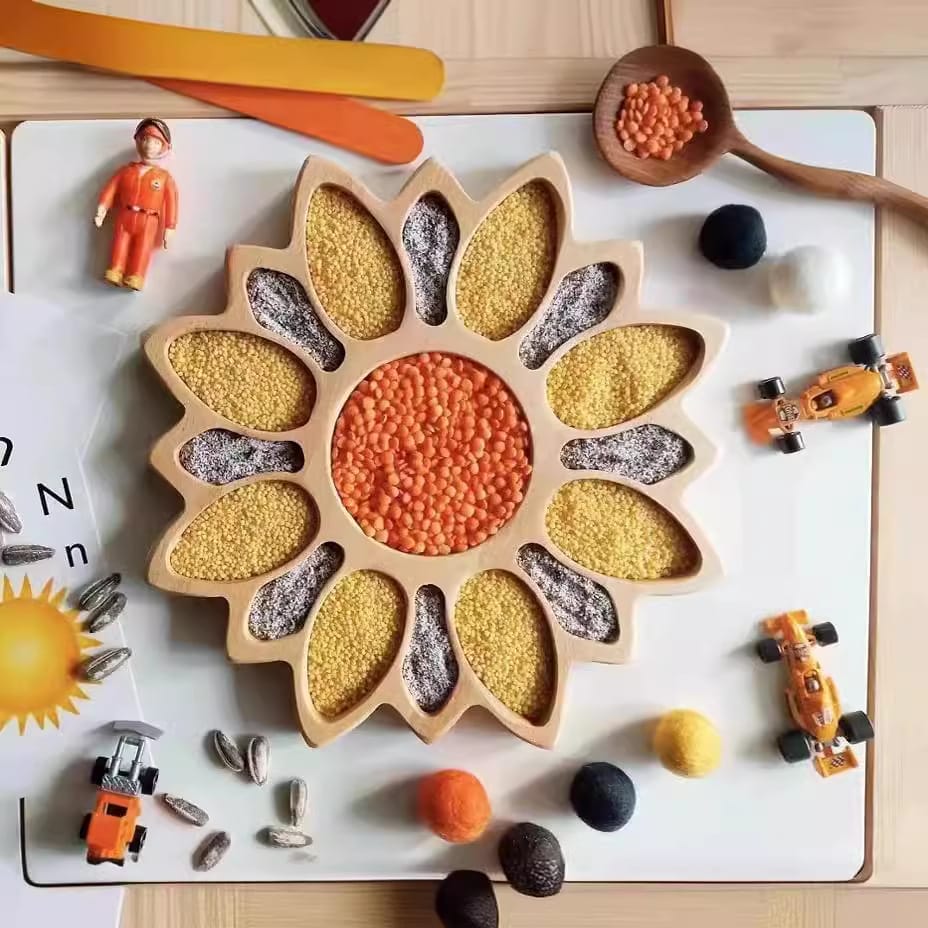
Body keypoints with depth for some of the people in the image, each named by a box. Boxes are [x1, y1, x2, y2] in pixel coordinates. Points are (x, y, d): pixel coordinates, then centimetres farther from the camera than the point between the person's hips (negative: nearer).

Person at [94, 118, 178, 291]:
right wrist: (101, 211, 0)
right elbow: (110, 190, 10)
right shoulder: (126, 170, 11)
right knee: (119, 246, 1)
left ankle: (135, 279, -6)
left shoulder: (165, 177, 2)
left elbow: (170, 204, -2)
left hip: (148, 222, -2)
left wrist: (169, 229, -7)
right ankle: (115, 273, 3)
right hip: (124, 218, 3)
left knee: (142, 251, -7)